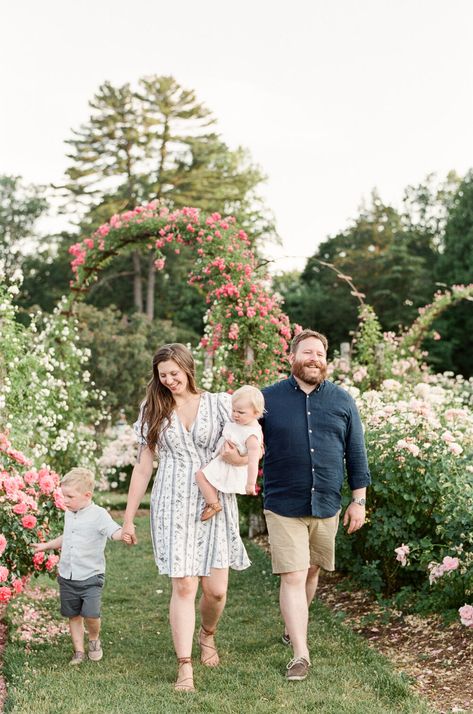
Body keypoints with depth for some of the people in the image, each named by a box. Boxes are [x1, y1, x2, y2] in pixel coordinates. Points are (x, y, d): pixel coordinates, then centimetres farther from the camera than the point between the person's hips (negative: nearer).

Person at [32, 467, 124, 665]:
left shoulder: (99, 515, -14)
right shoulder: (69, 514, 8)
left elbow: (115, 532, -30)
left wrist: (124, 534, -51)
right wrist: (47, 545, 32)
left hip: (91, 576, -6)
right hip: (67, 576, 6)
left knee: (91, 614, -13)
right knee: (73, 615, 11)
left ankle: (94, 639, 17)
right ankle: (79, 651, 24)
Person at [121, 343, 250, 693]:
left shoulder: (219, 404, 5)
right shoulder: (154, 412, 9)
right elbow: (143, 467, 12)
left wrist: (239, 457, -19)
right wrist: (128, 518, 11)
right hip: (174, 506, 0)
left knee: (216, 589, 0)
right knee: (183, 587, -8)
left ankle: (207, 634, 32)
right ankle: (185, 667, -2)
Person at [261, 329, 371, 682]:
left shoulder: (342, 401, 4)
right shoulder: (268, 399, -2)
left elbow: (356, 454, 8)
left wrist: (359, 500, 5)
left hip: (327, 506, 3)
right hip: (284, 507, -3)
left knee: (311, 572, 16)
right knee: (293, 577, -7)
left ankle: (294, 626, 39)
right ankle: (301, 654, -1)